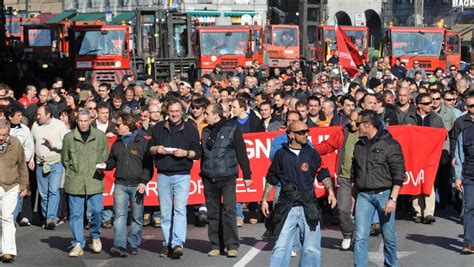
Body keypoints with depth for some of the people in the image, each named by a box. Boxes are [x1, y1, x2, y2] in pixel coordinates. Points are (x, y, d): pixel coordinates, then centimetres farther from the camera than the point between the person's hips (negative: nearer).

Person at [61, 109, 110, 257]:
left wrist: (100, 168, -5)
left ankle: (95, 236, 25)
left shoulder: (100, 136, 5)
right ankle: (78, 244, 10)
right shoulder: (69, 137, 5)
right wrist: (72, 172, 4)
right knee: (76, 214, 2)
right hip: (75, 182, 0)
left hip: (95, 181, 0)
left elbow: (105, 157, 10)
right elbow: (65, 159, 13)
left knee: (97, 211, 0)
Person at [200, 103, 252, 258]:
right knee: (212, 214, 6)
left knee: (229, 211, -9)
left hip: (227, 177, -5)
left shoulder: (232, 129, -2)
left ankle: (232, 246, -3)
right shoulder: (206, 131, 12)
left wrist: (247, 175, -3)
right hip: (209, 179, 5)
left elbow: (241, 153, -2)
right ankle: (216, 245, 14)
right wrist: (202, 174, 19)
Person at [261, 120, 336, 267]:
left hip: (309, 207, 1)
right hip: (287, 207, -1)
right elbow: (271, 179, 11)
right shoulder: (281, 154, 3)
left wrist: (330, 191, -4)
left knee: (311, 249, 6)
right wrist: (264, 199, 10)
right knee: (281, 247, -5)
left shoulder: (312, 153, 5)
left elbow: (323, 174, 10)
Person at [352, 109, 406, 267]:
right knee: (360, 237, -5)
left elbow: (399, 174, -9)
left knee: (389, 237, 6)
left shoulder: (390, 144, -6)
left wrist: (393, 199, -15)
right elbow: (353, 172, 20)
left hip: (384, 194, -4)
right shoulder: (359, 145, 11)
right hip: (363, 195, 4)